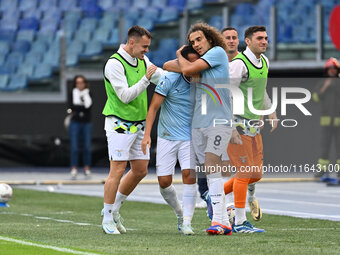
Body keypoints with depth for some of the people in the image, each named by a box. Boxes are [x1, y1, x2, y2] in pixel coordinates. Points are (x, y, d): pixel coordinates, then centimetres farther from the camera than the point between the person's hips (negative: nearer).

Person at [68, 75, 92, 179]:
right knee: (74, 147, -7)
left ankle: (87, 168, 7)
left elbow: (89, 106, -8)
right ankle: (74, 168, -6)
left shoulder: (88, 94, 7)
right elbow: (71, 106, -6)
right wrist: (83, 108, -16)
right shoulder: (72, 94, 6)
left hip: (86, 123, 1)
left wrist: (75, 110, -14)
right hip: (75, 123, -1)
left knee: (87, 147, 0)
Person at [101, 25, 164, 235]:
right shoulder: (114, 64, -16)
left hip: (139, 123, 8)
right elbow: (125, 96, -20)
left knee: (140, 170, 9)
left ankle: (114, 209, 24)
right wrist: (146, 79, -25)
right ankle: (107, 219, 0)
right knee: (118, 170, -9)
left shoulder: (143, 60, 9)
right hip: (120, 123, -8)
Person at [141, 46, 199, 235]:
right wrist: (147, 134, -14)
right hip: (167, 137, -1)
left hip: (190, 138, 1)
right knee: (164, 181, -2)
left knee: (189, 175, -18)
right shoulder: (170, 80, -9)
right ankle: (180, 213, 25)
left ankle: (187, 222, -12)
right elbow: (154, 107, -7)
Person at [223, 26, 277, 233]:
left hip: (254, 126, 9)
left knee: (256, 174, 7)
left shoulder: (264, 62, 11)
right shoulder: (239, 64, -16)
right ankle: (240, 222, -2)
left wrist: (271, 113, 29)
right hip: (238, 124, -9)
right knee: (245, 173, -8)